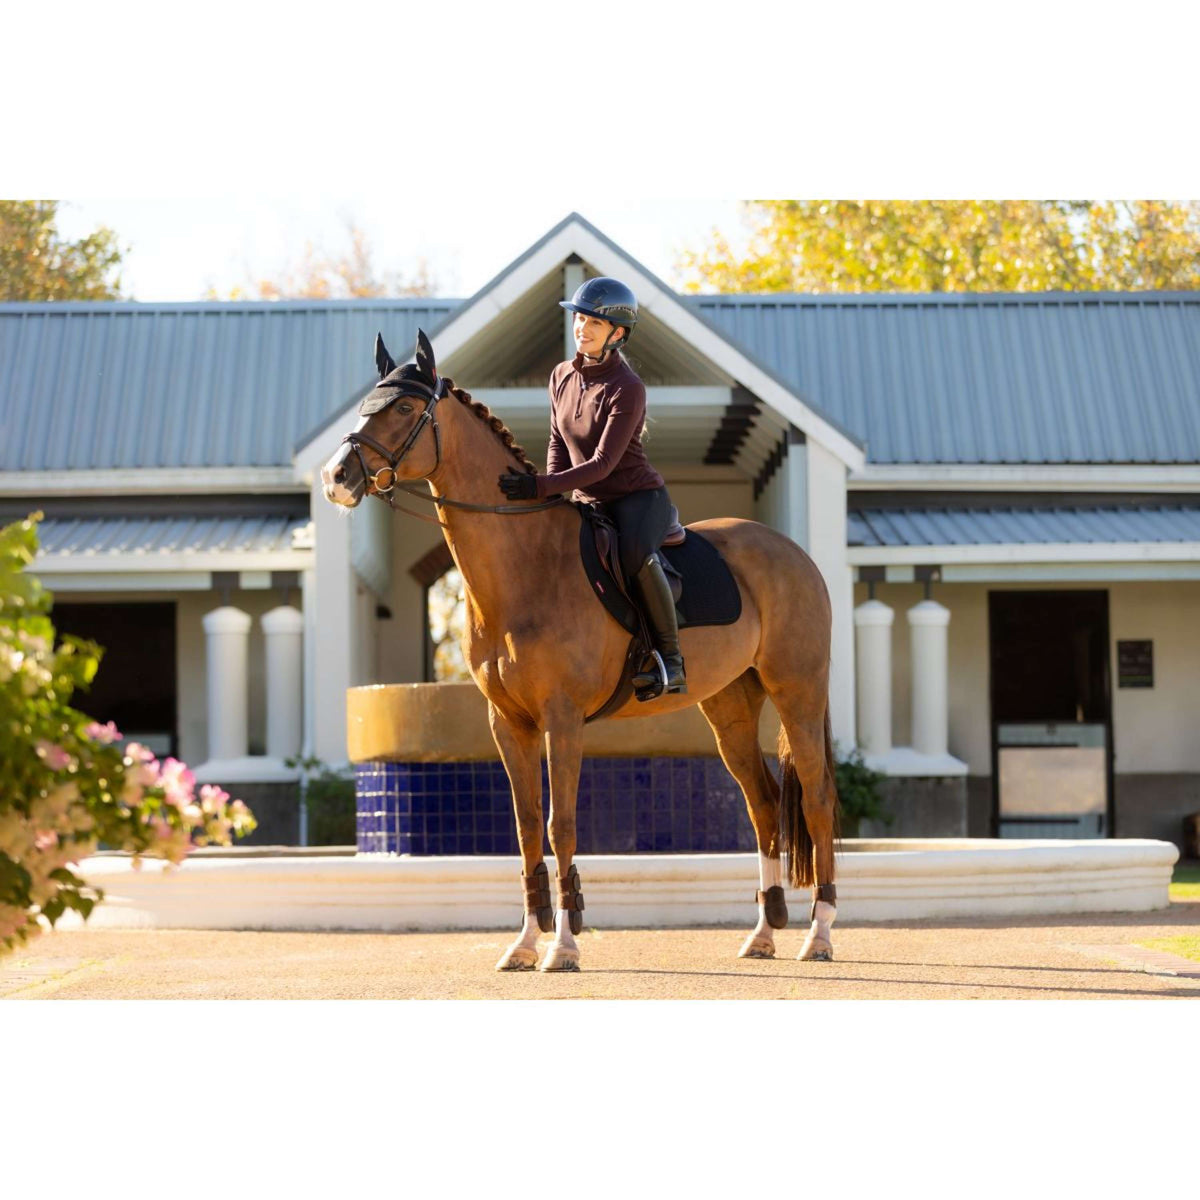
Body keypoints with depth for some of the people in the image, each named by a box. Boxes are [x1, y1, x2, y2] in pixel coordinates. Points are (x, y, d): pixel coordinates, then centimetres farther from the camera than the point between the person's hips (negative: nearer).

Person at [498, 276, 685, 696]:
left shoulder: (627, 389, -19)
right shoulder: (561, 377, 3)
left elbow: (603, 463, -24)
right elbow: (558, 443, 14)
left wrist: (542, 487, -31)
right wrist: (553, 498, -2)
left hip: (639, 497, -8)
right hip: (589, 503, 8)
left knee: (635, 552, -39)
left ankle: (671, 657, -29)